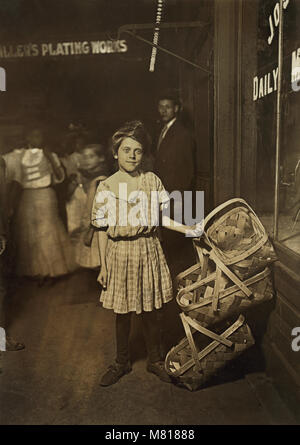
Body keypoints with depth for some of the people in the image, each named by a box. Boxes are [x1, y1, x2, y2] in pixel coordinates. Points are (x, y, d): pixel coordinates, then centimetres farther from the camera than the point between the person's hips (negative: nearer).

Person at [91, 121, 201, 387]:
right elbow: (103, 230, -1)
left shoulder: (152, 181, 0)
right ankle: (122, 362, 33)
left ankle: (155, 360, 31)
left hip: (147, 250, 1)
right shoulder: (107, 187, -4)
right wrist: (103, 266, -1)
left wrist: (187, 229, -5)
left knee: (150, 311, 11)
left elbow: (160, 217, 6)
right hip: (119, 253, 0)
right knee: (122, 313, 13)